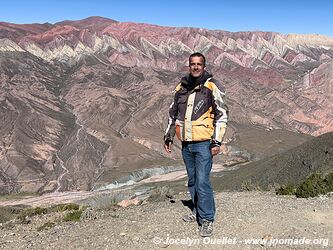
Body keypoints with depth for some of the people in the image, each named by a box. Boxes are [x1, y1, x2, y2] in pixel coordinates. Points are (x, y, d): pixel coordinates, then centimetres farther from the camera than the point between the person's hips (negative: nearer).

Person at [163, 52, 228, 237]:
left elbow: (222, 115, -8)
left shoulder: (212, 87, -5)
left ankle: (207, 219, 3)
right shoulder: (181, 88, 11)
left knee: (202, 181, -8)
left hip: (204, 143, -6)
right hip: (186, 143, 6)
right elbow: (173, 113, 21)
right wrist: (168, 136, 19)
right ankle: (198, 211, 31)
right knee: (192, 180, 15)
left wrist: (217, 141, -13)